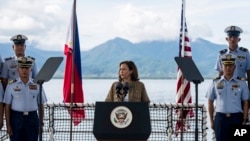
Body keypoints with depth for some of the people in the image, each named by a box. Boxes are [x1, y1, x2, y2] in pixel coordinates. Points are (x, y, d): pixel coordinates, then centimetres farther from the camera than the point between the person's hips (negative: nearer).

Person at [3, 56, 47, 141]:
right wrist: (8, 125, -6)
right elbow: (7, 106, -2)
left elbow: (41, 105, 7)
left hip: (32, 119, 1)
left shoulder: (37, 85, 3)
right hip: (16, 119, -1)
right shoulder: (11, 85, -2)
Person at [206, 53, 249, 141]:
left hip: (236, 118, 0)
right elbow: (210, 103, 9)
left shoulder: (241, 83, 4)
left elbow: (245, 103, 6)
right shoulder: (215, 83, 5)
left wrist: (244, 120, -1)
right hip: (220, 118, 0)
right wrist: (211, 121, 5)